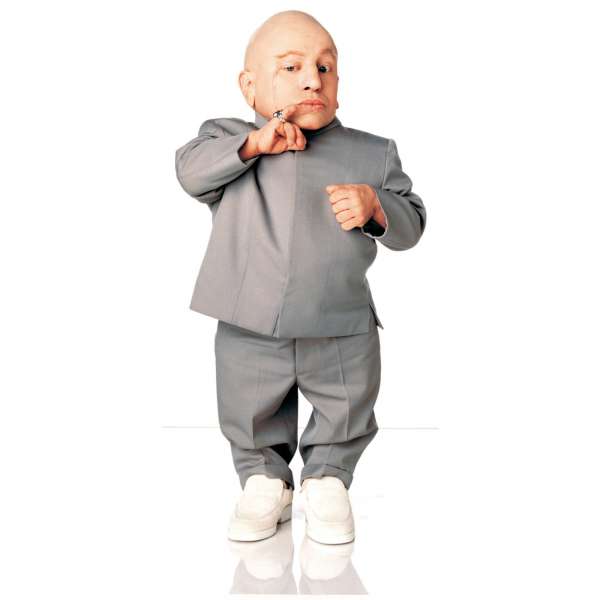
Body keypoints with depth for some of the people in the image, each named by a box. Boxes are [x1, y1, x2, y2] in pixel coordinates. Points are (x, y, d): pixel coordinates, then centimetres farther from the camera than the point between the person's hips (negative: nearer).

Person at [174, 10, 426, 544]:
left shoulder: (373, 154, 1)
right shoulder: (230, 138, 3)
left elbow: (411, 224, 3)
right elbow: (190, 171, -13)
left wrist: (375, 205, -18)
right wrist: (254, 143, -23)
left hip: (342, 334, 0)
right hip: (248, 334, 0)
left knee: (347, 416, 15)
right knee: (250, 420, 16)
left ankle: (327, 478, 42)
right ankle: (264, 480, 42)